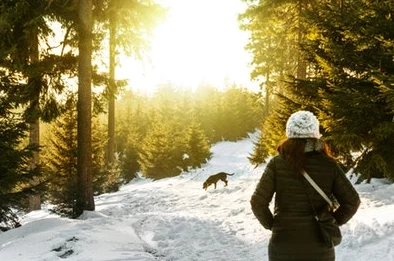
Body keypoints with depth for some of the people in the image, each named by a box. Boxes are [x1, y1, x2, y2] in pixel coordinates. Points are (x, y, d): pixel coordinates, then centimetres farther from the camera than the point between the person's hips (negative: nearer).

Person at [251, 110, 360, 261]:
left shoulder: (277, 164, -8)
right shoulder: (329, 165, -4)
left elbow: (258, 202, -12)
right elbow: (352, 201, -5)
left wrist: (271, 224, 3)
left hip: (284, 244, -1)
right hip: (319, 246, 1)